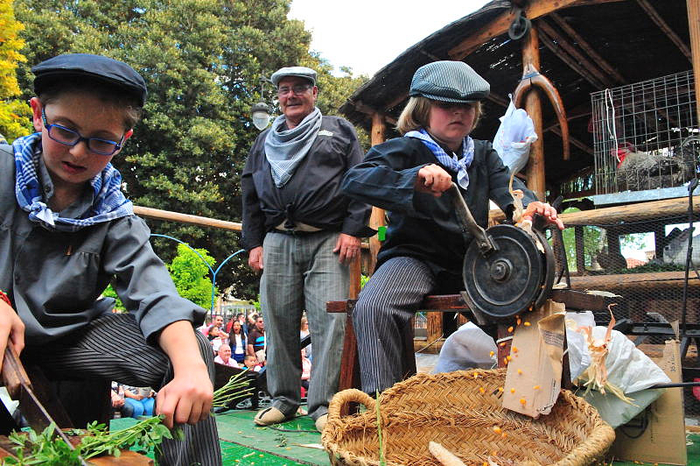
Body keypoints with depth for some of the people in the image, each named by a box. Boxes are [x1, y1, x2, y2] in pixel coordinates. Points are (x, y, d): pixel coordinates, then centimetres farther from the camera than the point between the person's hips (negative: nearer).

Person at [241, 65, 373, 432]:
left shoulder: (338, 131, 14)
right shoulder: (264, 141, 23)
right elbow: (250, 195, 21)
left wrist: (353, 230, -7)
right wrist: (254, 243, 10)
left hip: (328, 240, -3)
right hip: (277, 242, 4)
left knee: (329, 322, -9)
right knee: (278, 322, 4)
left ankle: (323, 405, 0)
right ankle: (283, 400, 17)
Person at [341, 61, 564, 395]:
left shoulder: (483, 155, 17)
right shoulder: (406, 149, -2)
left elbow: (507, 185, 0)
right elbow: (353, 180, -19)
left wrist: (529, 206, -27)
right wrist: (415, 178, -36)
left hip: (470, 260, 5)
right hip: (414, 256, -5)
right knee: (372, 307, -32)